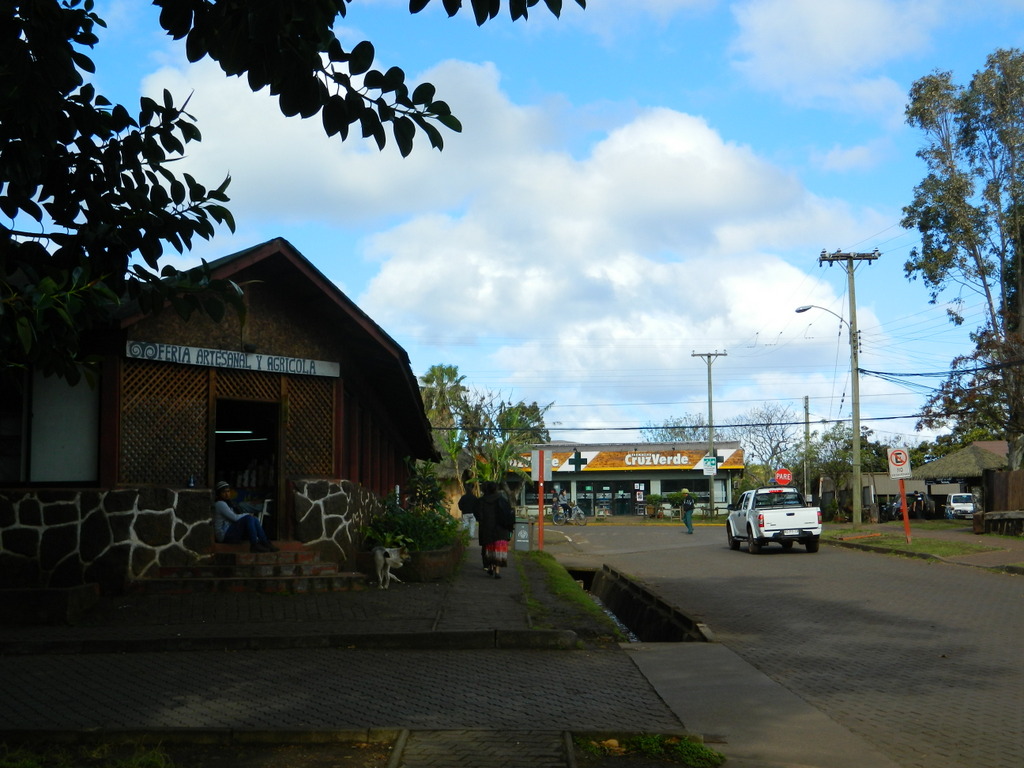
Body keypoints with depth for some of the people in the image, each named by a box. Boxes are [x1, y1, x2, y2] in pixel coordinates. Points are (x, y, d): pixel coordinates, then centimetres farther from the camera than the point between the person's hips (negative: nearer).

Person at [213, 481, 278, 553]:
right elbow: (235, 518, -17)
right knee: (249, 518, -24)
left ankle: (266, 543, -14)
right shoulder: (220, 504, -11)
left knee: (254, 520, -5)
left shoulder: (229, 503, 20)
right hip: (224, 535, -9)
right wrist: (247, 514, -3)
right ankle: (254, 545, -25)